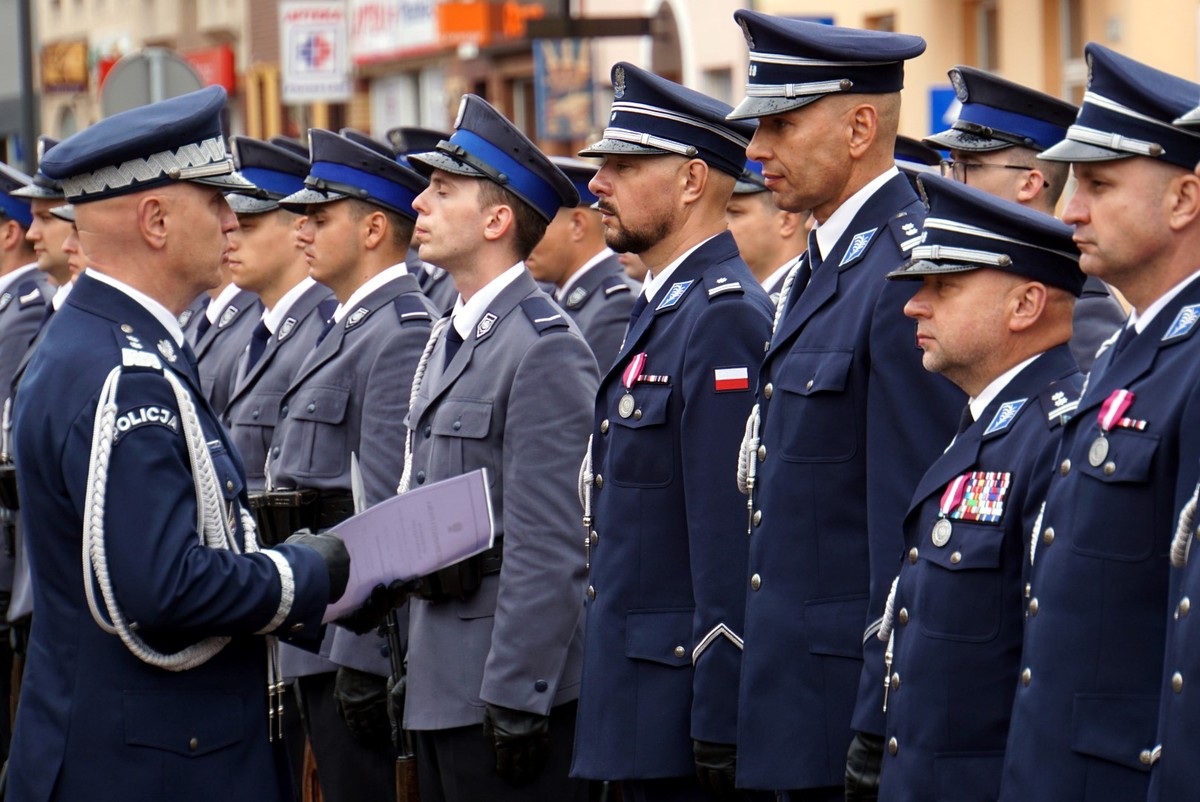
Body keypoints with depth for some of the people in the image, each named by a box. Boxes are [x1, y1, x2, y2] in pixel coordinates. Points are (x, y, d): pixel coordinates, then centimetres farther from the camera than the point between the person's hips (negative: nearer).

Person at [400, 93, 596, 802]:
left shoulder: (545, 349, -15)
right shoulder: (447, 342, 16)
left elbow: (549, 549, -19)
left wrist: (514, 698, -21)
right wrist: (407, 663, 19)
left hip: (514, 689, -9)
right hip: (440, 687, 9)